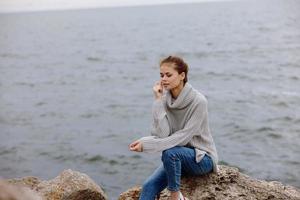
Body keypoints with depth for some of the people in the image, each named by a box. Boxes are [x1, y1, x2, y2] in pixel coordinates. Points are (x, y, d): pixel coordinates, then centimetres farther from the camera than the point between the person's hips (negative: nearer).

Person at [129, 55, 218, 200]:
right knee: (149, 187, -19)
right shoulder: (164, 99, -5)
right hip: (177, 158, 5)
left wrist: (147, 144, -29)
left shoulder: (198, 101, -20)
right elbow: (162, 135, -15)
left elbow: (183, 137, -24)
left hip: (202, 158, -5)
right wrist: (158, 101, -20)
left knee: (169, 152, -34)